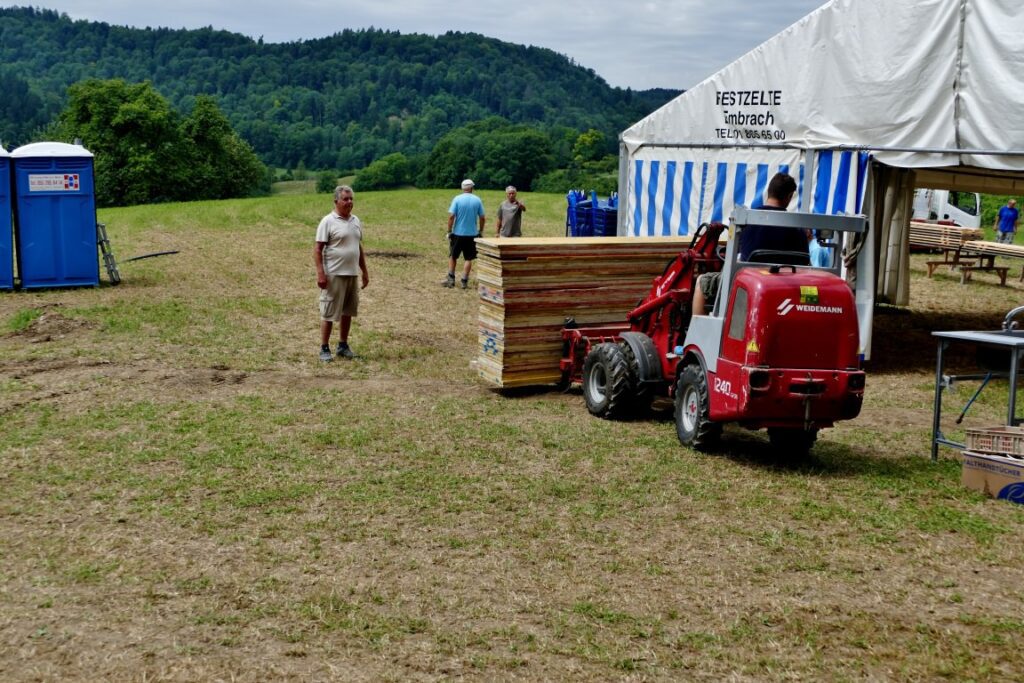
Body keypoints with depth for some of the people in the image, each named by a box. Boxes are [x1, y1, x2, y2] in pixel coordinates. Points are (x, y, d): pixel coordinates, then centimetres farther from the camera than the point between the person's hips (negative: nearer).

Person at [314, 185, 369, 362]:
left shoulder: (356, 221, 12)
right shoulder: (328, 222, -9)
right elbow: (318, 249, -11)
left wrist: (364, 271, 18)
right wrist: (320, 273, -19)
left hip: (352, 274, 7)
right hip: (334, 275, -7)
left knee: (348, 312, 13)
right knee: (329, 313, -1)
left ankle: (343, 346, 23)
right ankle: (324, 349, 6)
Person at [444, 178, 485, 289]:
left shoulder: (457, 199, -7)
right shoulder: (477, 200, -2)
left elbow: (451, 216, -12)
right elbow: (482, 218, 1)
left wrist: (449, 231, -5)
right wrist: (481, 231, 13)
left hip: (457, 233, -1)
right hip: (472, 234, 1)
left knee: (452, 256, 14)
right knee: (469, 258, 7)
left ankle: (451, 279, 13)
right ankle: (464, 281, 5)